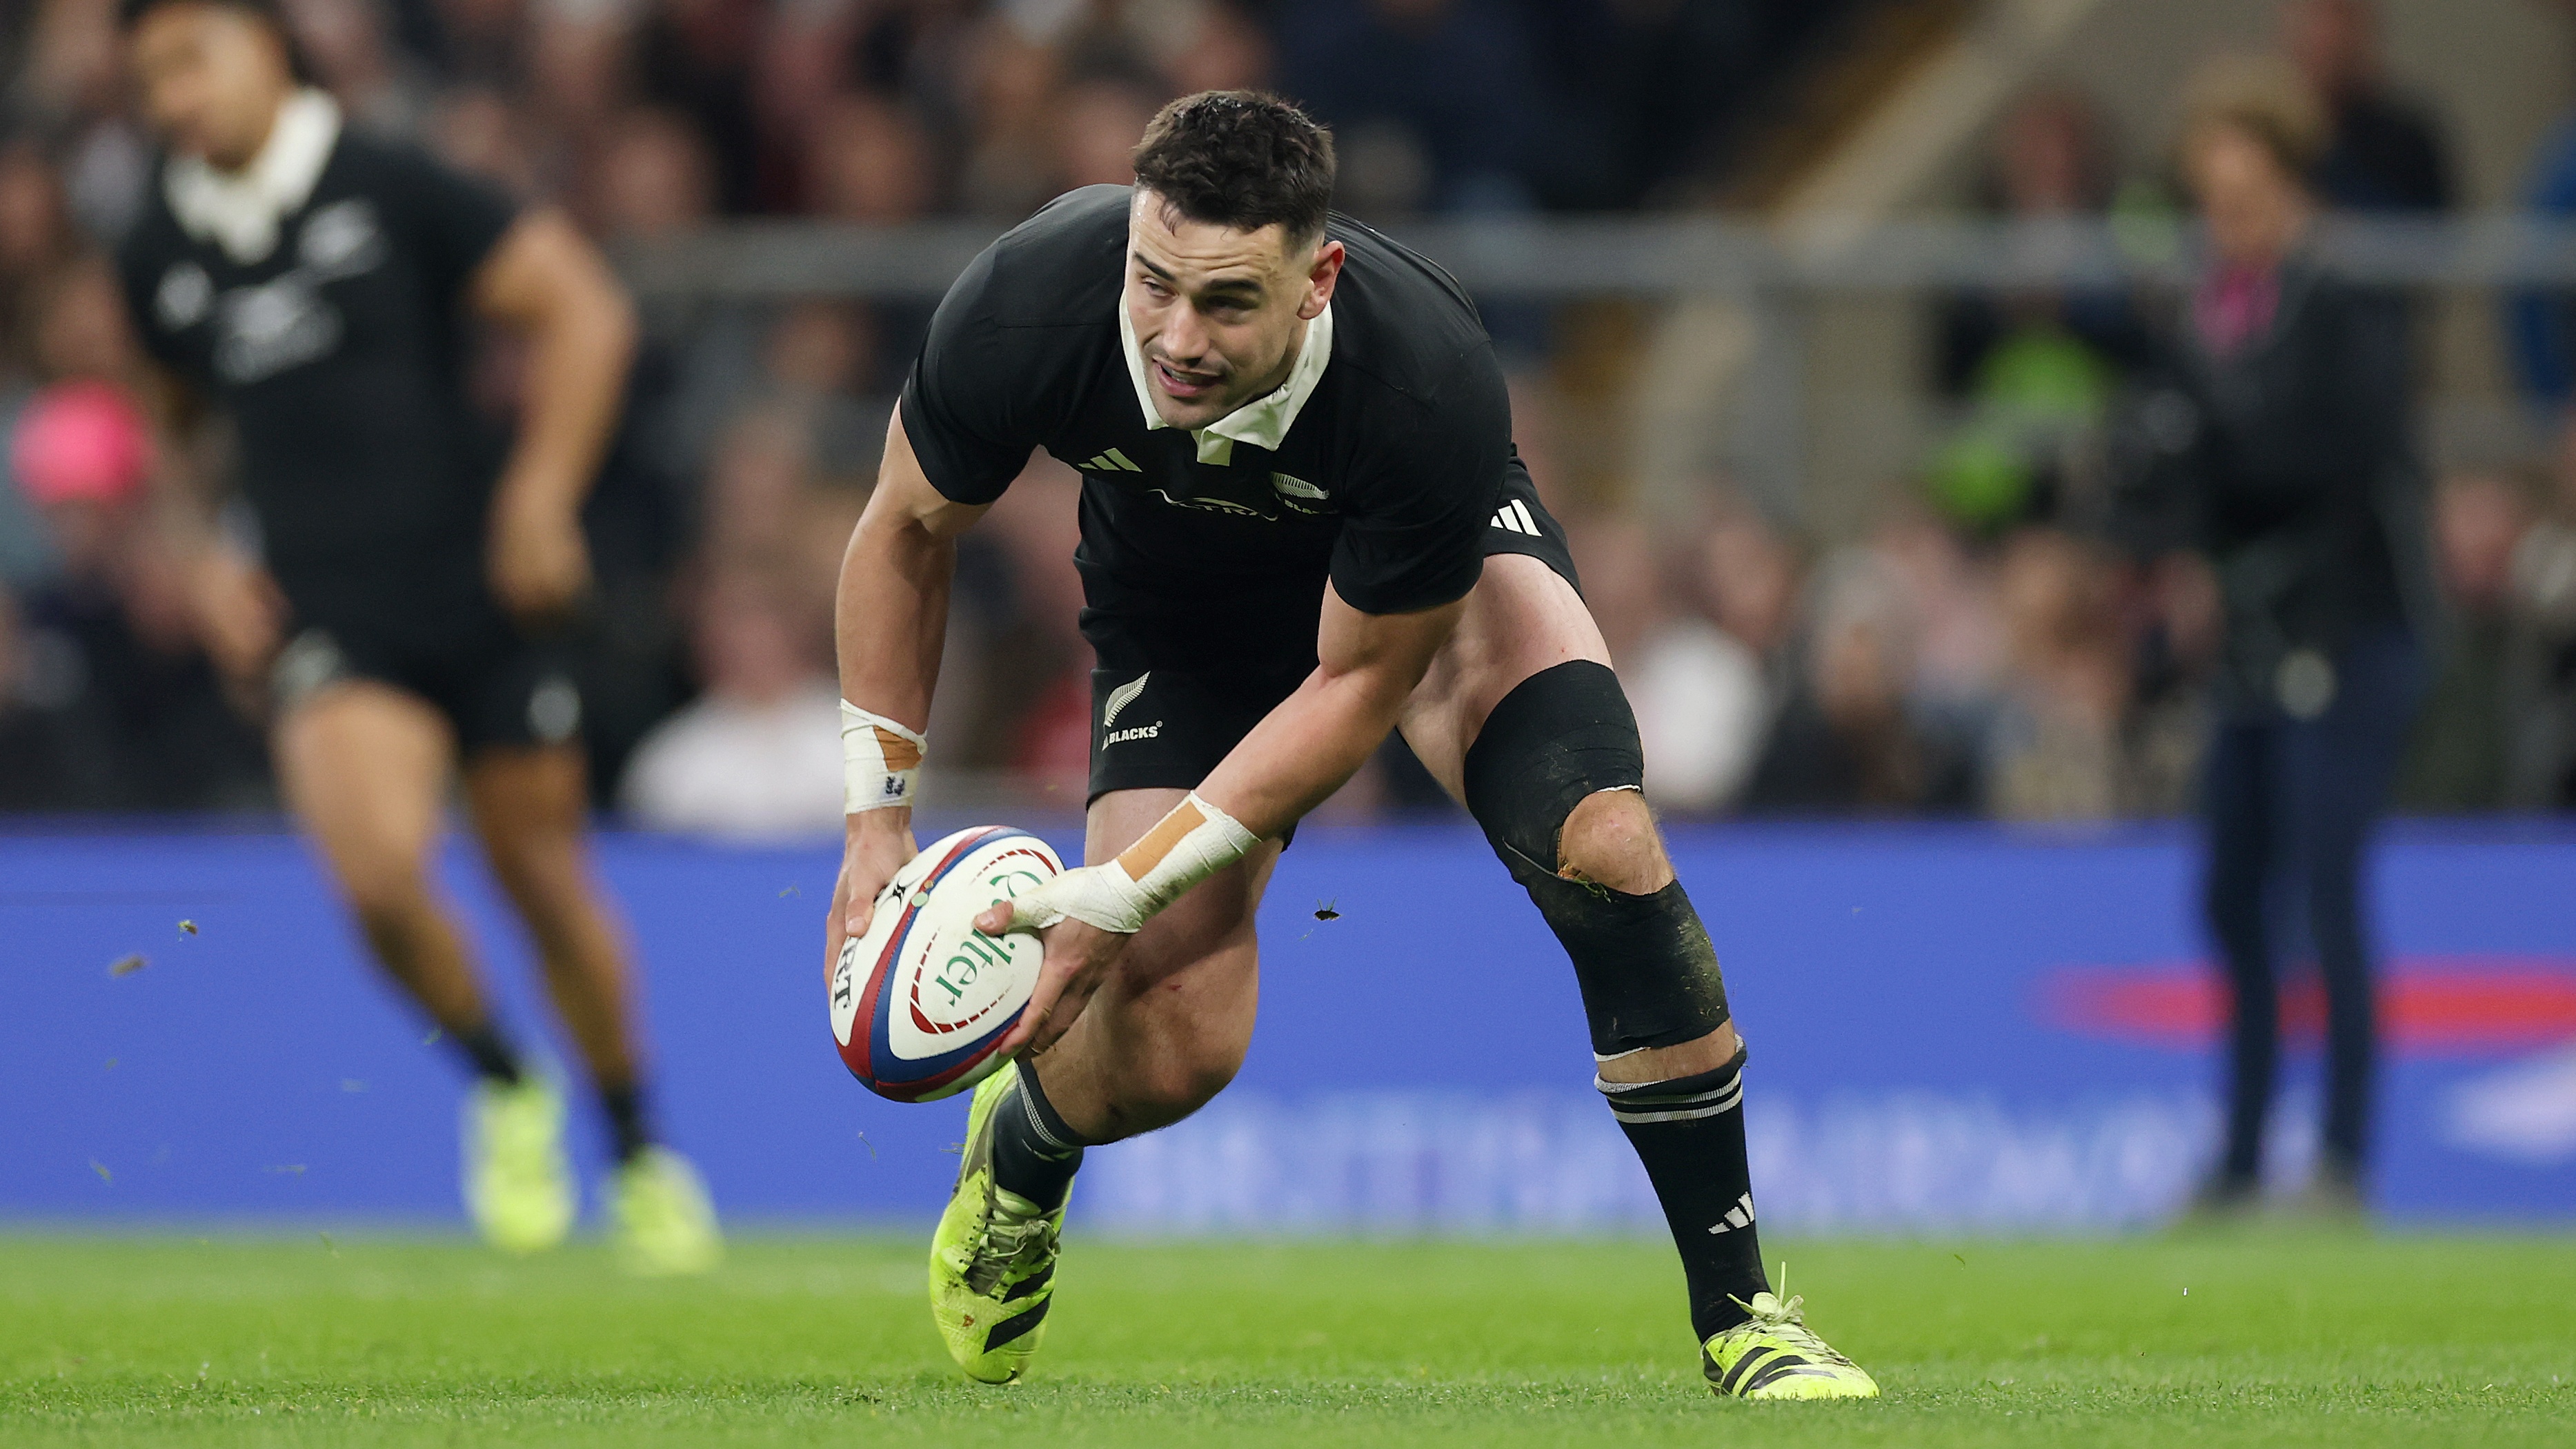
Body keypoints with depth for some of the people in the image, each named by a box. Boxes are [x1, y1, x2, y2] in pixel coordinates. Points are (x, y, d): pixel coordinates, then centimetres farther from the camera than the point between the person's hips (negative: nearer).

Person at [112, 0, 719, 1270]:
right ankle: (503, 1090, 5)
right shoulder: (161, 259, 6)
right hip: (327, 626, 1)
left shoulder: (391, 191, -6)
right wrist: (209, 564, 10)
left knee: (544, 880, 6)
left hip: (481, 595, -1)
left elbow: (583, 311, -4)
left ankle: (639, 1152, 28)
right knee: (382, 870, -22)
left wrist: (542, 494, -12)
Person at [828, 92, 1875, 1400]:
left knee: (1595, 839, -28)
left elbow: (1359, 681, -26)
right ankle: (1014, 1153, 28)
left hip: (1417, 565, -1)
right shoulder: (1025, 310, -35)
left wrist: (1126, 890, -30)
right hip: (1177, 604, 1)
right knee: (1165, 1046, -12)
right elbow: (906, 533, -13)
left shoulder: (1432, 391, -41)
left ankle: (1739, 1313, -15)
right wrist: (876, 820, -14)